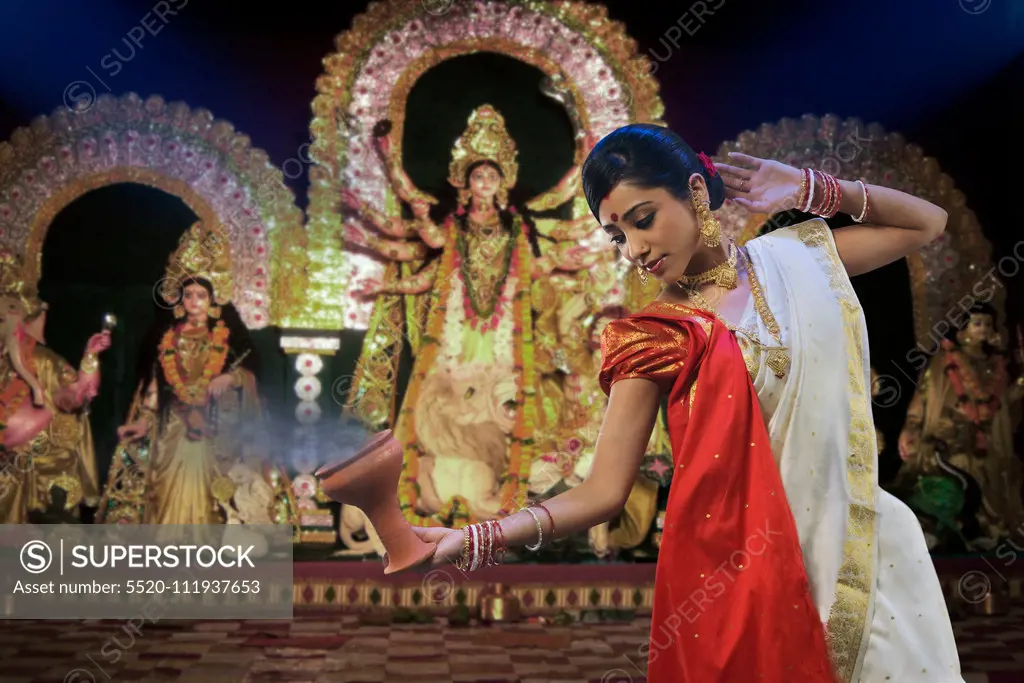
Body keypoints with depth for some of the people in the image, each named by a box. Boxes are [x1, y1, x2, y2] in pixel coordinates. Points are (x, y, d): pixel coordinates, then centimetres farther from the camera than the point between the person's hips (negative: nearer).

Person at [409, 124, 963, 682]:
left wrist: (808, 188, 4)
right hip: (740, 571, -3)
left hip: (858, 546, 4)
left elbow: (926, 222, 17)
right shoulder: (653, 336, -6)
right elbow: (603, 491, -11)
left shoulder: (796, 256, 4)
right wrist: (477, 540, -25)